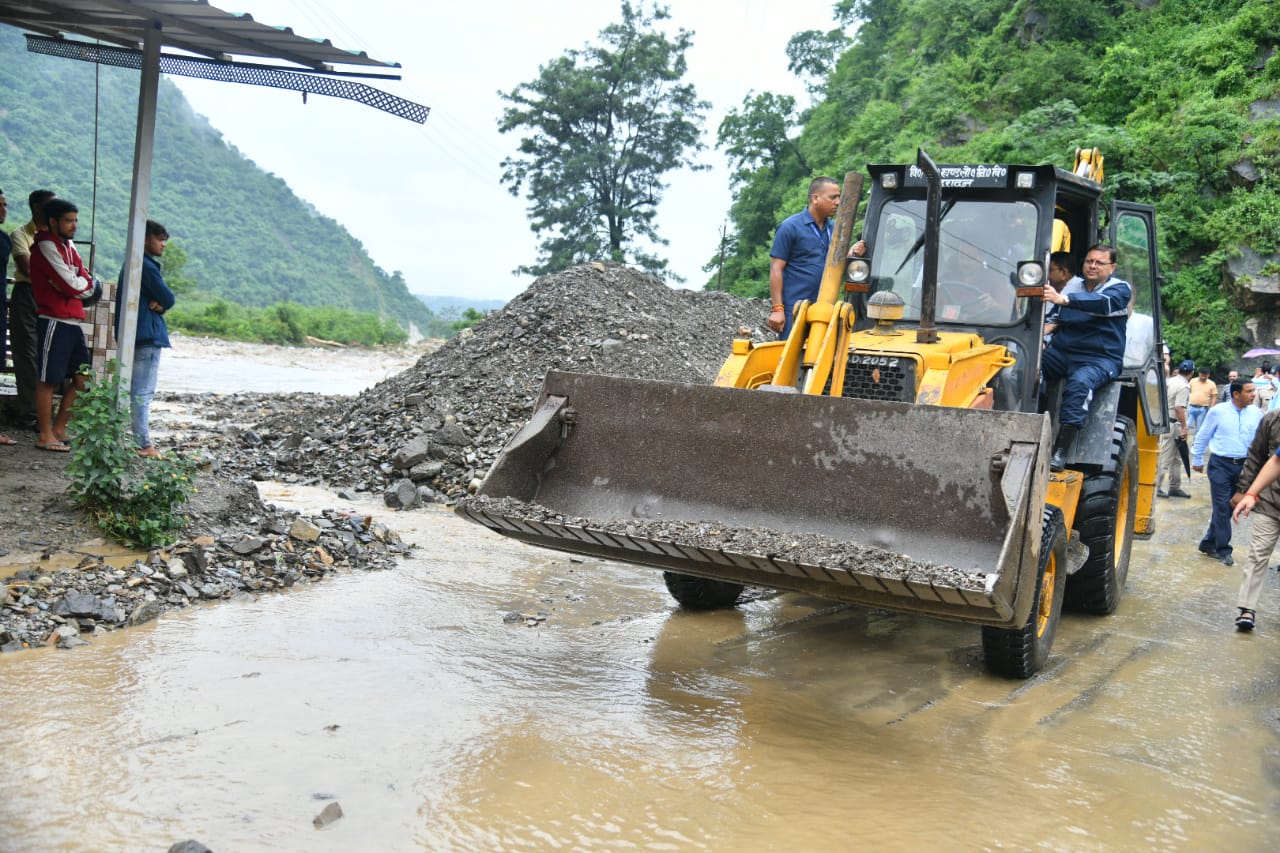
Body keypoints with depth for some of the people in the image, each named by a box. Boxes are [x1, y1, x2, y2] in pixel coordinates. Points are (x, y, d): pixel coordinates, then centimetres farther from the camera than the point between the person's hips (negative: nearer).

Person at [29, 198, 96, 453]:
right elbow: (73, 286, -18)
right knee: (48, 380, -2)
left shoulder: (69, 245, 17)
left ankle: (59, 429, 19)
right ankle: (45, 436, 5)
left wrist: (76, 283, -10)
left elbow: (88, 285, 10)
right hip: (54, 321, -9)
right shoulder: (46, 246, -10)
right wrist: (82, 282, 2)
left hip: (73, 322, 9)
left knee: (81, 378, 10)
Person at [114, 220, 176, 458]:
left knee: (137, 391, 16)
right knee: (143, 392, -8)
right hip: (148, 335, -11)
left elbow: (164, 299, 14)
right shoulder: (146, 266, -15)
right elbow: (168, 298, -15)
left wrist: (159, 303, -6)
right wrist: (163, 303, 4)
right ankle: (144, 445, -6)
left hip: (138, 336, 11)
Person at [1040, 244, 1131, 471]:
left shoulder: (1120, 290, 1)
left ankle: (1060, 453, -40)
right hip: (1061, 352, 5)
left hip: (1100, 359, -5)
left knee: (1080, 382, -38)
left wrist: (1062, 299, -40)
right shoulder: (1073, 284, 18)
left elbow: (1102, 303, -22)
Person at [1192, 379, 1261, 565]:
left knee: (1229, 507, 10)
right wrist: (1197, 459, 8)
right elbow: (1203, 436, 3)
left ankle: (1208, 543, 24)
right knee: (1222, 506, -4)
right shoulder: (1218, 411, -7)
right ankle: (1223, 550, 3)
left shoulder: (1256, 413, 1)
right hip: (1220, 464, -4)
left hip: (1243, 466, 4)